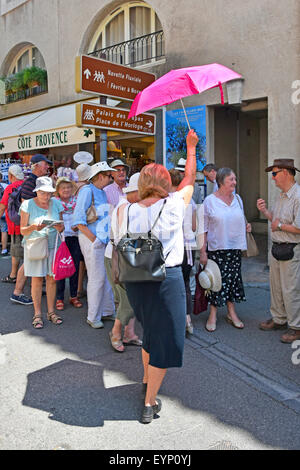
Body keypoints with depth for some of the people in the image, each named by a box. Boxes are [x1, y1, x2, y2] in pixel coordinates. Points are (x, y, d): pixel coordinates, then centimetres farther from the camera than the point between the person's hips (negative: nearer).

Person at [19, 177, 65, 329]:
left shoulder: (56, 203, 5)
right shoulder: (28, 205, -4)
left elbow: (62, 227, 10)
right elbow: (23, 230, -4)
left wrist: (59, 227, -14)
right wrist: (34, 227, -24)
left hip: (53, 245, 3)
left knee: (52, 279, 4)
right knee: (37, 280, -1)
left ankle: (51, 311, 17)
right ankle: (37, 313, 11)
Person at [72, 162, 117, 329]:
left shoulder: (102, 192, 15)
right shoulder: (87, 191, -10)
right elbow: (78, 220, -15)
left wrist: (109, 237, 13)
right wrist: (93, 238, -16)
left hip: (105, 239, 8)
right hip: (91, 240, -8)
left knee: (108, 276, 12)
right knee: (97, 278, -3)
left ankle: (107, 311, 26)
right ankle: (93, 317, 11)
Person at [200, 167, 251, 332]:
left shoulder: (237, 199, 9)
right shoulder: (209, 200, -6)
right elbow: (203, 228, -7)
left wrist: (246, 227, 1)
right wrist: (202, 251, -11)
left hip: (235, 247, 5)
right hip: (216, 248, -4)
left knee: (233, 279, 9)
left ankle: (231, 313, 22)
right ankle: (213, 315, 13)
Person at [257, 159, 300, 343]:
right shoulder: (281, 196, 12)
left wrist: (280, 226, -13)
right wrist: (265, 211, 4)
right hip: (276, 248, 9)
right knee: (276, 287, 18)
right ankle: (279, 319, 33)